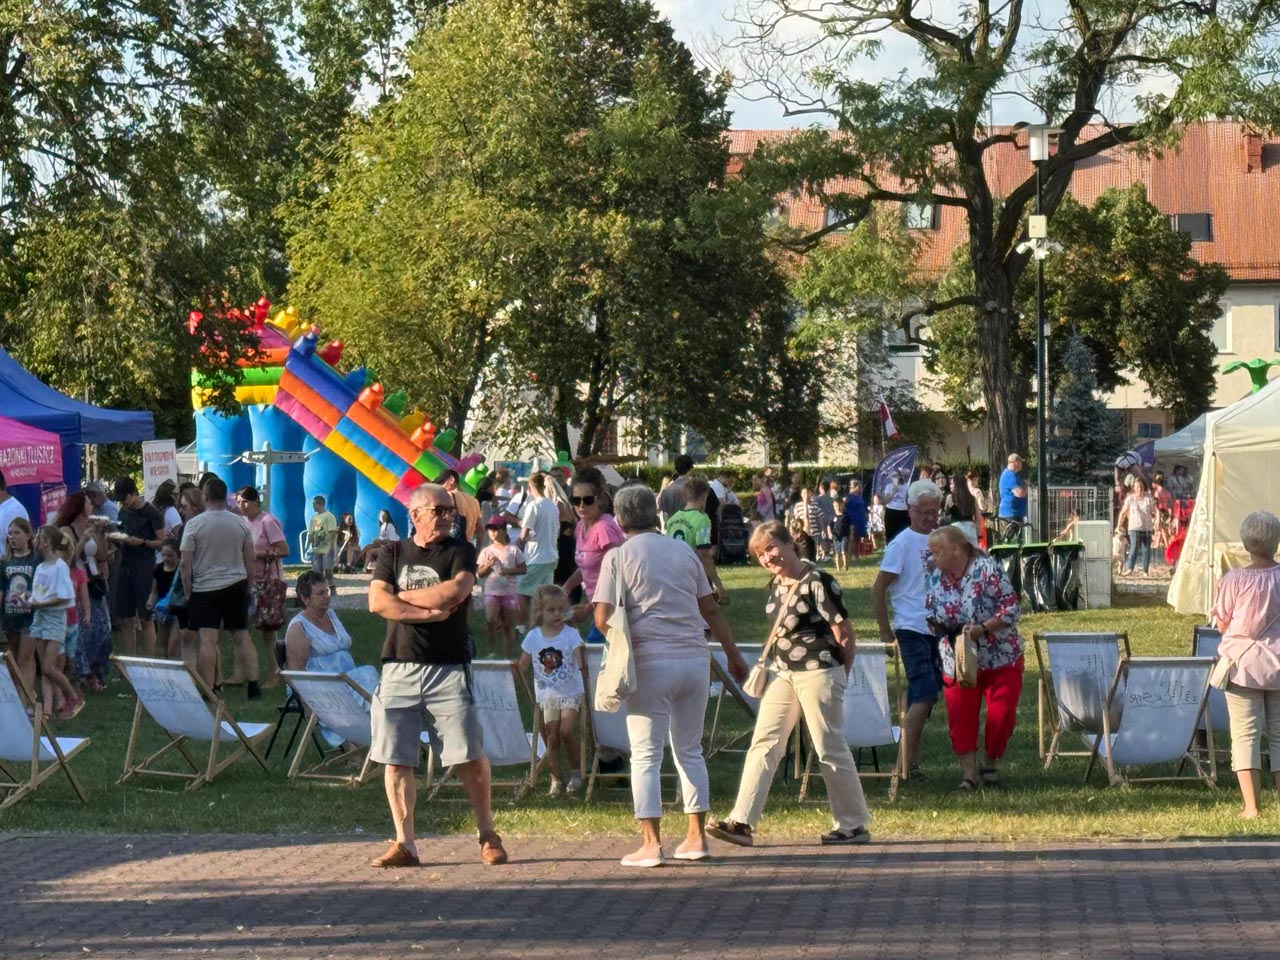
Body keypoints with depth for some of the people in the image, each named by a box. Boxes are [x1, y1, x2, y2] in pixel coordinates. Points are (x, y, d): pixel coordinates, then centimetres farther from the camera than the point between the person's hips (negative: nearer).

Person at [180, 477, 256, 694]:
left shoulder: (194, 524, -7)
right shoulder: (241, 523, 2)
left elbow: (185, 563, -8)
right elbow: (250, 560, 7)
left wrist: (188, 591, 3)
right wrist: (249, 587, 17)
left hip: (205, 587, -3)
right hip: (236, 586, 3)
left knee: (207, 640, -5)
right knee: (243, 637, 9)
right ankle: (253, 685, 7)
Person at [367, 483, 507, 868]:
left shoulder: (460, 552, 6)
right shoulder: (393, 554, 12)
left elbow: (456, 591, -13)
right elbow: (377, 601, -3)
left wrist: (403, 596, -3)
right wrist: (431, 611, -11)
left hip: (449, 667, -2)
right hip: (398, 669, 2)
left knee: (470, 757, -5)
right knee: (396, 760, 0)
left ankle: (488, 836, 7)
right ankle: (404, 844, 5)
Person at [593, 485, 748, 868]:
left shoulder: (618, 556, -2)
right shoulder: (683, 551, 11)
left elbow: (603, 618, -9)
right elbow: (711, 609, 15)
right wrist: (733, 654, 23)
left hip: (651, 662, -4)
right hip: (695, 659, 4)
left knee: (646, 755, 1)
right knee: (689, 751, 14)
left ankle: (651, 843, -5)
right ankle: (696, 837, 14)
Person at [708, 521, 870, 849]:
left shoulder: (817, 582, -14)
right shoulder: (775, 585, 10)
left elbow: (843, 633, -11)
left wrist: (841, 673, -1)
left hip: (819, 673, -8)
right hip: (782, 673, 8)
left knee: (831, 749, 0)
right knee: (763, 744, -1)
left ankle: (853, 825, 12)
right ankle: (742, 822, -5)